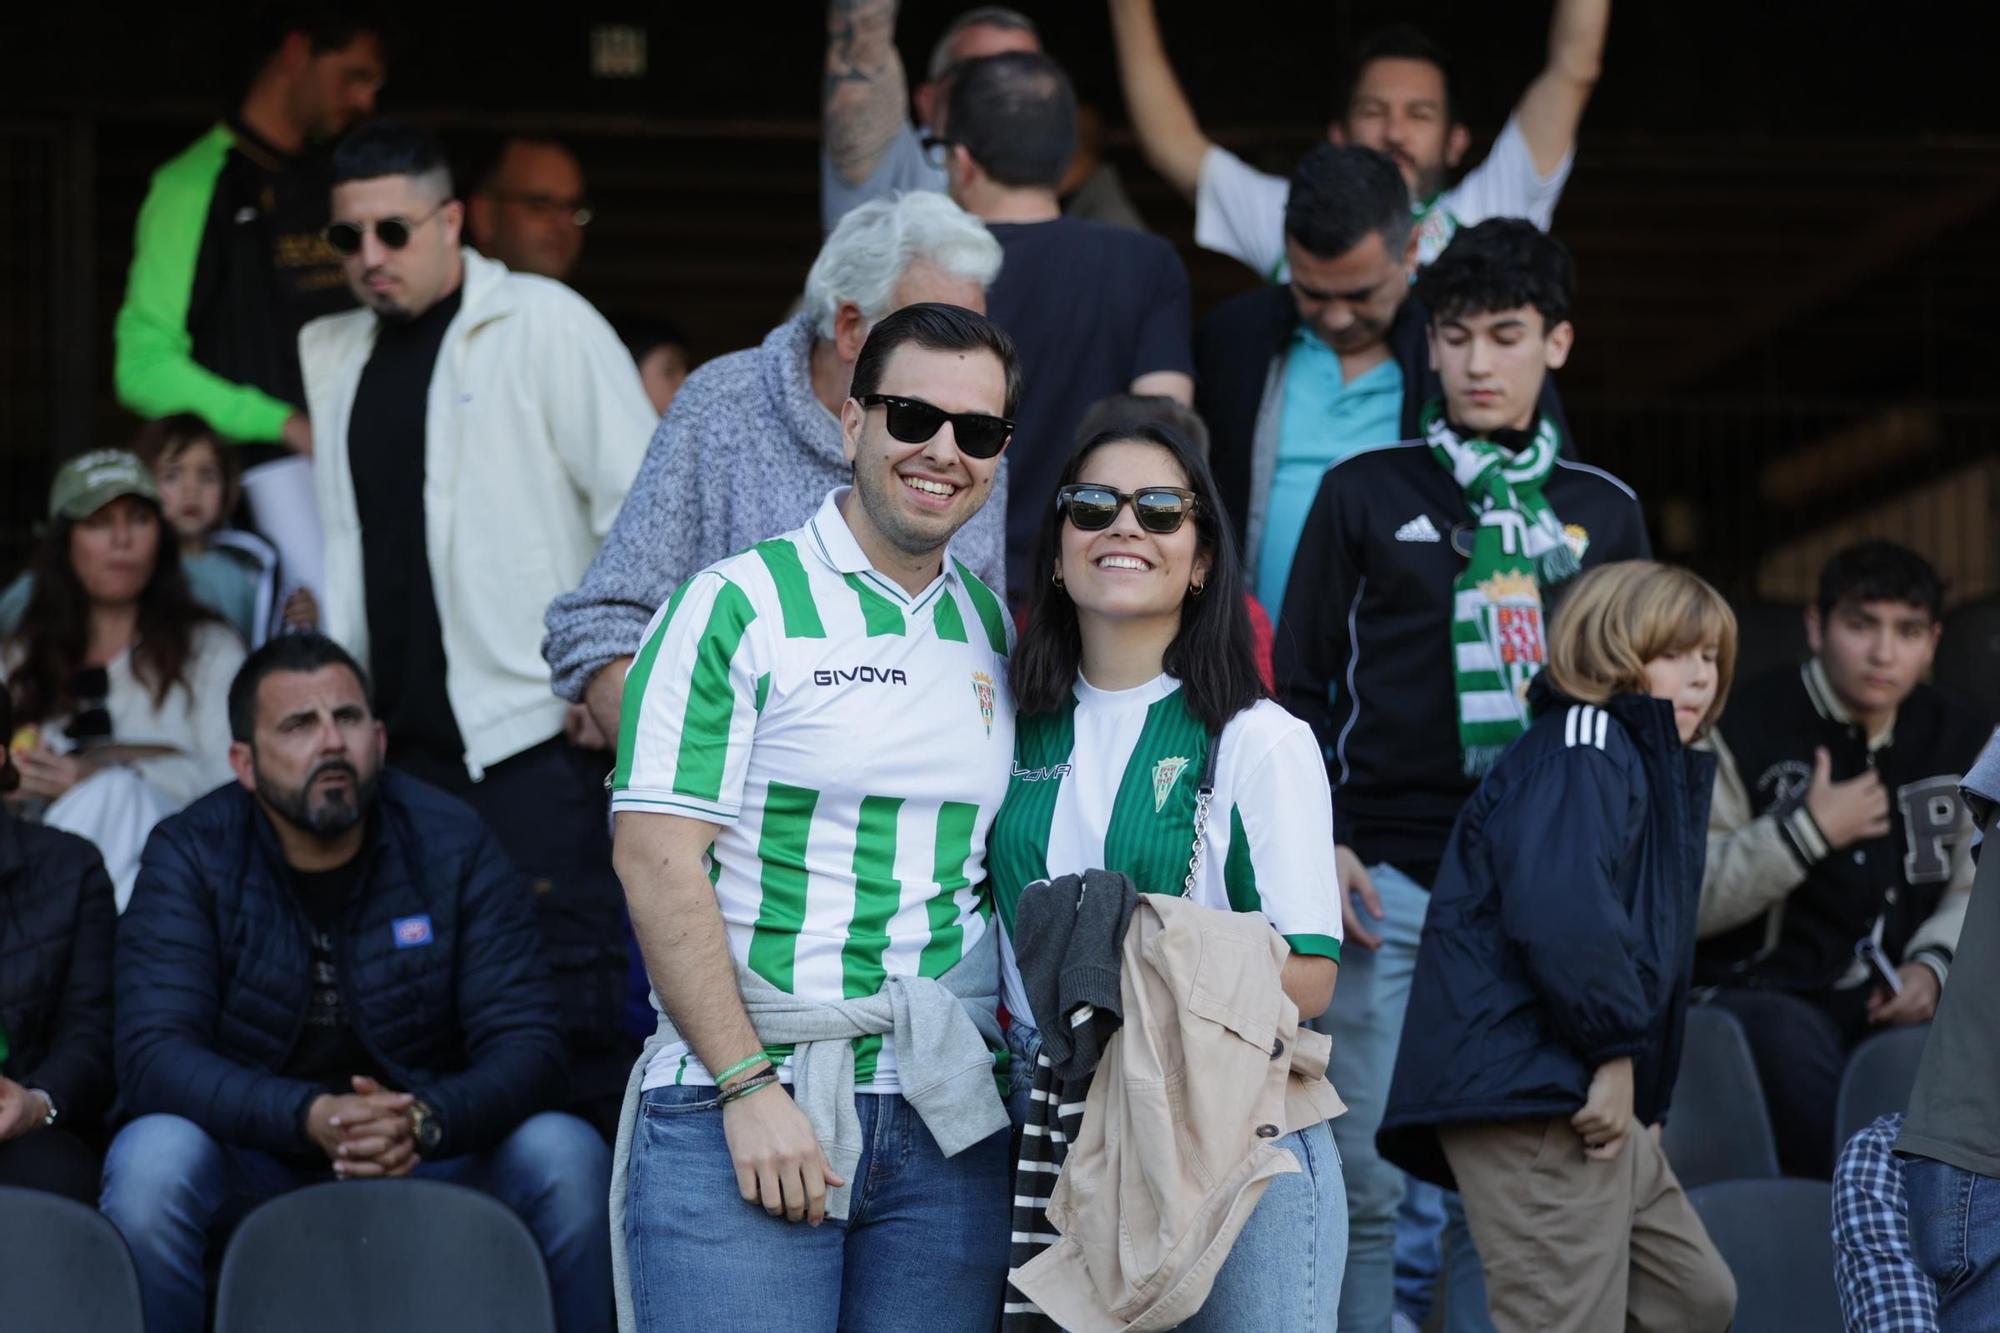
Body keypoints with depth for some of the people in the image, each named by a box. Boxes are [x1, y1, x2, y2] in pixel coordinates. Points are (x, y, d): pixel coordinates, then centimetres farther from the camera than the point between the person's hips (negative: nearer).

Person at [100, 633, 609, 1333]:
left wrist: (426, 1119, -33)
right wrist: (312, 1117, -35)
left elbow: (526, 1047, -10)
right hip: (253, 1164, -1)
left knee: (568, 1155, -25)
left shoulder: (453, 844, -4)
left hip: (430, 1163, 1)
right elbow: (152, 1055, -18)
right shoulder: (191, 855, -7)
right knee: (152, 1157, -32)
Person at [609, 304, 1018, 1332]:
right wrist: (749, 1087, -14)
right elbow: (657, 860, -9)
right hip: (738, 1111, -5)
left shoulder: (997, 633, 14)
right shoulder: (736, 607, -3)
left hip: (947, 1125, 5)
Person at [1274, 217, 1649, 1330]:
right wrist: (1322, 845, -3)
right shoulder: (1367, 495, 8)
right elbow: (1299, 687, 8)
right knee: (1367, 1175, -4)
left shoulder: (1605, 513, 14)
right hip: (1391, 874, -2)